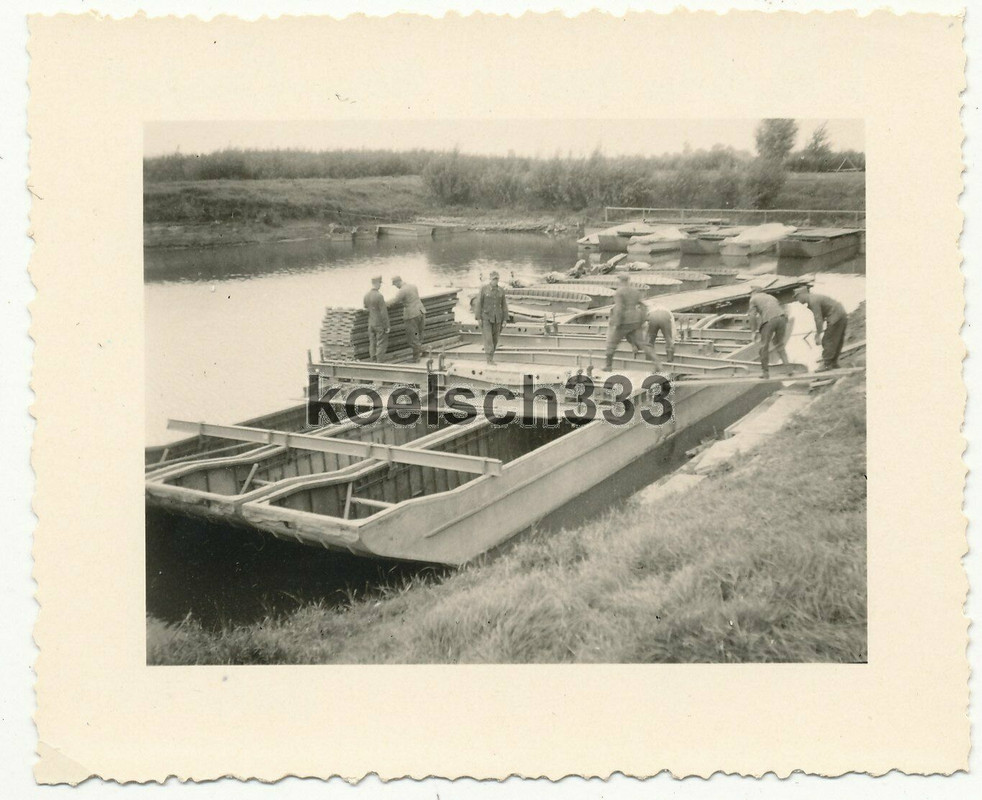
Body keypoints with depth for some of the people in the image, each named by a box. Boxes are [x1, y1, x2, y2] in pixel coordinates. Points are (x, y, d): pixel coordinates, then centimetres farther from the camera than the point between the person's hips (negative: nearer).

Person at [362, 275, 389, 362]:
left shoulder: (366, 296, 2)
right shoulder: (379, 296, -21)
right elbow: (383, 313, -19)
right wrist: (387, 326, -11)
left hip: (371, 324, 7)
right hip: (380, 325, -7)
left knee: (372, 344, 12)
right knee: (381, 345, 2)